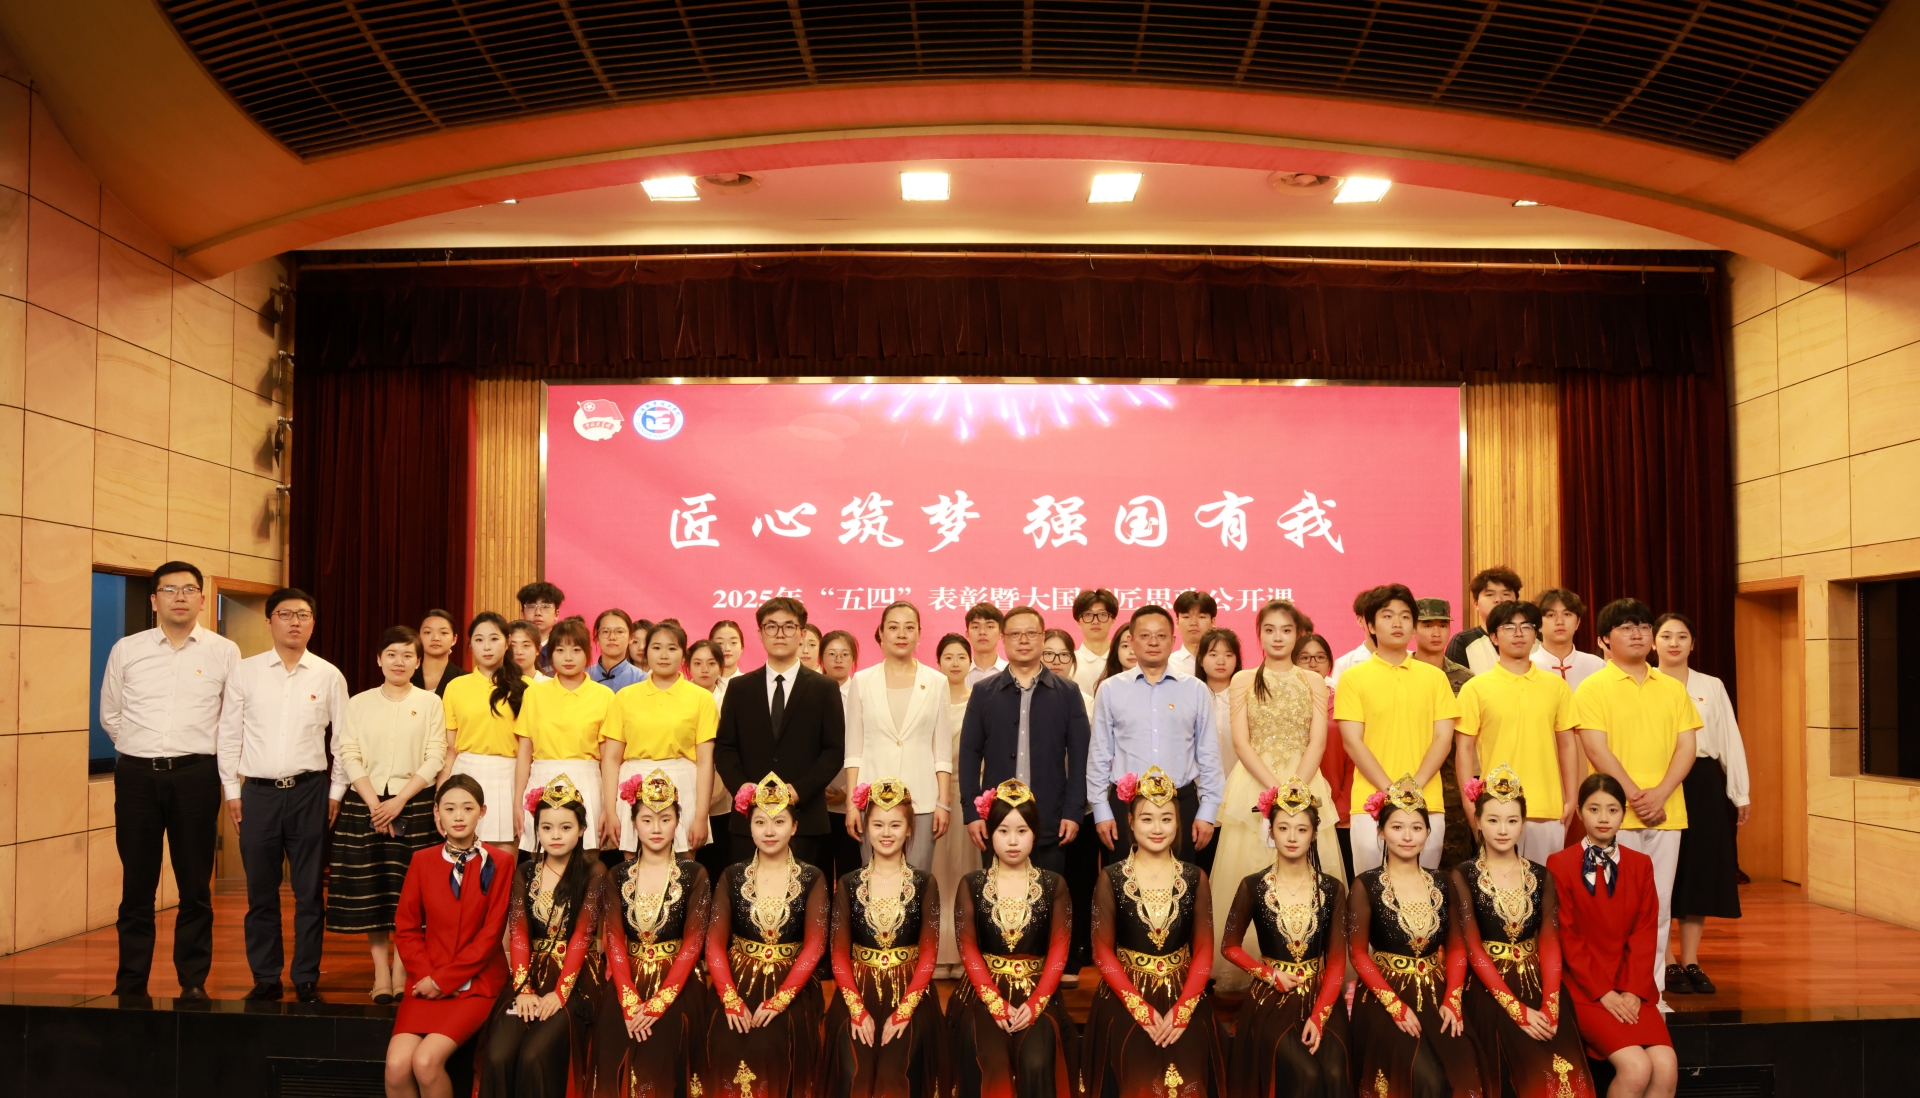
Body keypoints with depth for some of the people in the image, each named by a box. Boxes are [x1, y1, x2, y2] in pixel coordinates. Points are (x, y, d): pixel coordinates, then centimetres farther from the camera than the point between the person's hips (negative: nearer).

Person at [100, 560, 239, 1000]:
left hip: (195, 775, -1)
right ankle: (130, 983, 17)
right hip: (137, 775, 1)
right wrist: (142, 751, 14)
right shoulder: (126, 650, 5)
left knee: (195, 885, 5)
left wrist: (199, 752, 8)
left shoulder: (224, 652, 0)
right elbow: (109, 714, 16)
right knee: (137, 884, 7)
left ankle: (194, 981, 14)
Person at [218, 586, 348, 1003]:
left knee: (309, 892, 5)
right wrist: (232, 790, 4)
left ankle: (307, 980, 15)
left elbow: (343, 739, 6)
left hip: (309, 791, 0)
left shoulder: (329, 676, 2)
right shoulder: (244, 672, 3)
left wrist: (336, 792, 3)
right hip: (258, 792, 1)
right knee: (261, 892, 7)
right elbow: (229, 734, 6)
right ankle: (265, 979, 19)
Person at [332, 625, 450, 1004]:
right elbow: (349, 757, 1)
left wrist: (398, 802, -12)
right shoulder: (358, 703, 8)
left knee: (409, 892, -3)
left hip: (414, 805, -1)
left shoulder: (430, 703, 4)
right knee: (370, 890, 0)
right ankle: (380, 974, 6)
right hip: (365, 806, 1)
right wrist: (375, 805, -10)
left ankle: (401, 973, 5)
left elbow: (434, 760, -3)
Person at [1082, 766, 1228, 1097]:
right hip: (1125, 1000, -1)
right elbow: (1103, 952, -3)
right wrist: (1142, 1010, -12)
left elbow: (1204, 952, 2)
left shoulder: (1195, 879, 3)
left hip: (1184, 998, 2)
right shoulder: (1111, 879, -3)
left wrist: (1181, 1010, -11)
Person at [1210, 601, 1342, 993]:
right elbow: (1241, 743, -1)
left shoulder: (1313, 682, 9)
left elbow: (1317, 742, 1)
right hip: (1253, 784, 0)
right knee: (1249, 873, -3)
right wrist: (1275, 788, -13)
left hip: (1305, 783, 1)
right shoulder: (1243, 681, 7)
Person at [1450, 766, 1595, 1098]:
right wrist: (1517, 1009, -16)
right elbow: (1473, 949, -7)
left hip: (1538, 985, 3)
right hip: (1490, 990, -3)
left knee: (1569, 1071, -21)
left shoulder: (1542, 877, 10)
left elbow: (1550, 946, 3)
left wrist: (1549, 1006, -13)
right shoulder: (1464, 877, 0)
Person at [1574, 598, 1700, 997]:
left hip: (1667, 813, 4)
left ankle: (1653, 991, 16)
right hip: (1617, 814, -4)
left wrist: (1659, 794, -10)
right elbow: (1597, 750, -8)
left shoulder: (1672, 688, 12)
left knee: (1659, 907, 7)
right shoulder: (1593, 688, -1)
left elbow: (1686, 746, 5)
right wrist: (1635, 796, -15)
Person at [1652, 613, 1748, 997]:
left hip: (1705, 786, 3)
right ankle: (1666, 964, 10)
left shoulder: (1713, 687, 9)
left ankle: (1690, 961, 15)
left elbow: (1730, 742, 8)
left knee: (1700, 870, 6)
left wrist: (1741, 793, 4)